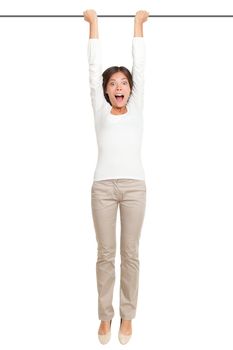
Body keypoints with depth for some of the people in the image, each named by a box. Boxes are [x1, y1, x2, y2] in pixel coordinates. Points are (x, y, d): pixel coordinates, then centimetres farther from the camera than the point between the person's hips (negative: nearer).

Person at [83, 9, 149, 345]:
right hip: (103, 187, 0)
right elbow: (93, 67, 12)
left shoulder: (136, 111, 12)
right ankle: (105, 316, 22)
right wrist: (93, 22, 16)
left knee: (130, 254, 7)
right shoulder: (101, 112, 11)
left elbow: (140, 65, 14)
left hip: (134, 186, 0)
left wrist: (139, 22, 18)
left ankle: (127, 317, 22)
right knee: (105, 254, 7)